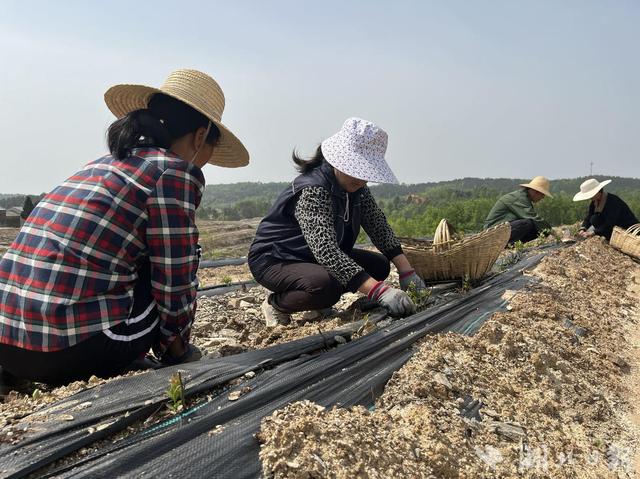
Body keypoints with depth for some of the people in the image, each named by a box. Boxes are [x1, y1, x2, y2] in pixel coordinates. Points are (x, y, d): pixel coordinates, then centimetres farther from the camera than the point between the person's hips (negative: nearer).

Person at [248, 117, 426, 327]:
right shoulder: (312, 191, -31)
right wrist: (379, 291, -47)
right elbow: (326, 250, -41)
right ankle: (276, 303, -7)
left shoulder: (356, 188, -4)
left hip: (313, 257, 9)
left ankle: (318, 301, 11)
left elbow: (379, 226, -5)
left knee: (379, 265, 1)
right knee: (327, 286, -37)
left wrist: (406, 272, -16)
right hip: (274, 261, -8)